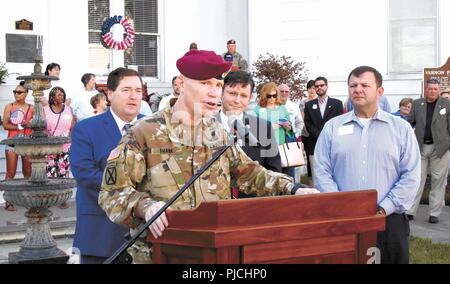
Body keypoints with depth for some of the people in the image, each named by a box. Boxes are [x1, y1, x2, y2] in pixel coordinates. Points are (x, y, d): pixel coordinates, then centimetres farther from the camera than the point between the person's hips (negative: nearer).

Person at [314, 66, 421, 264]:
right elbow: (322, 173, 1)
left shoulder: (401, 128, 5)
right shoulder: (332, 127, 7)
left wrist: (383, 210, -10)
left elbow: (411, 176, -2)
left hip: (389, 222, 0)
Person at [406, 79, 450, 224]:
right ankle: (410, 211, 6)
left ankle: (435, 213, 10)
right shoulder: (417, 104, 9)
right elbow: (410, 122, 11)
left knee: (438, 181, 3)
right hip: (421, 147, 2)